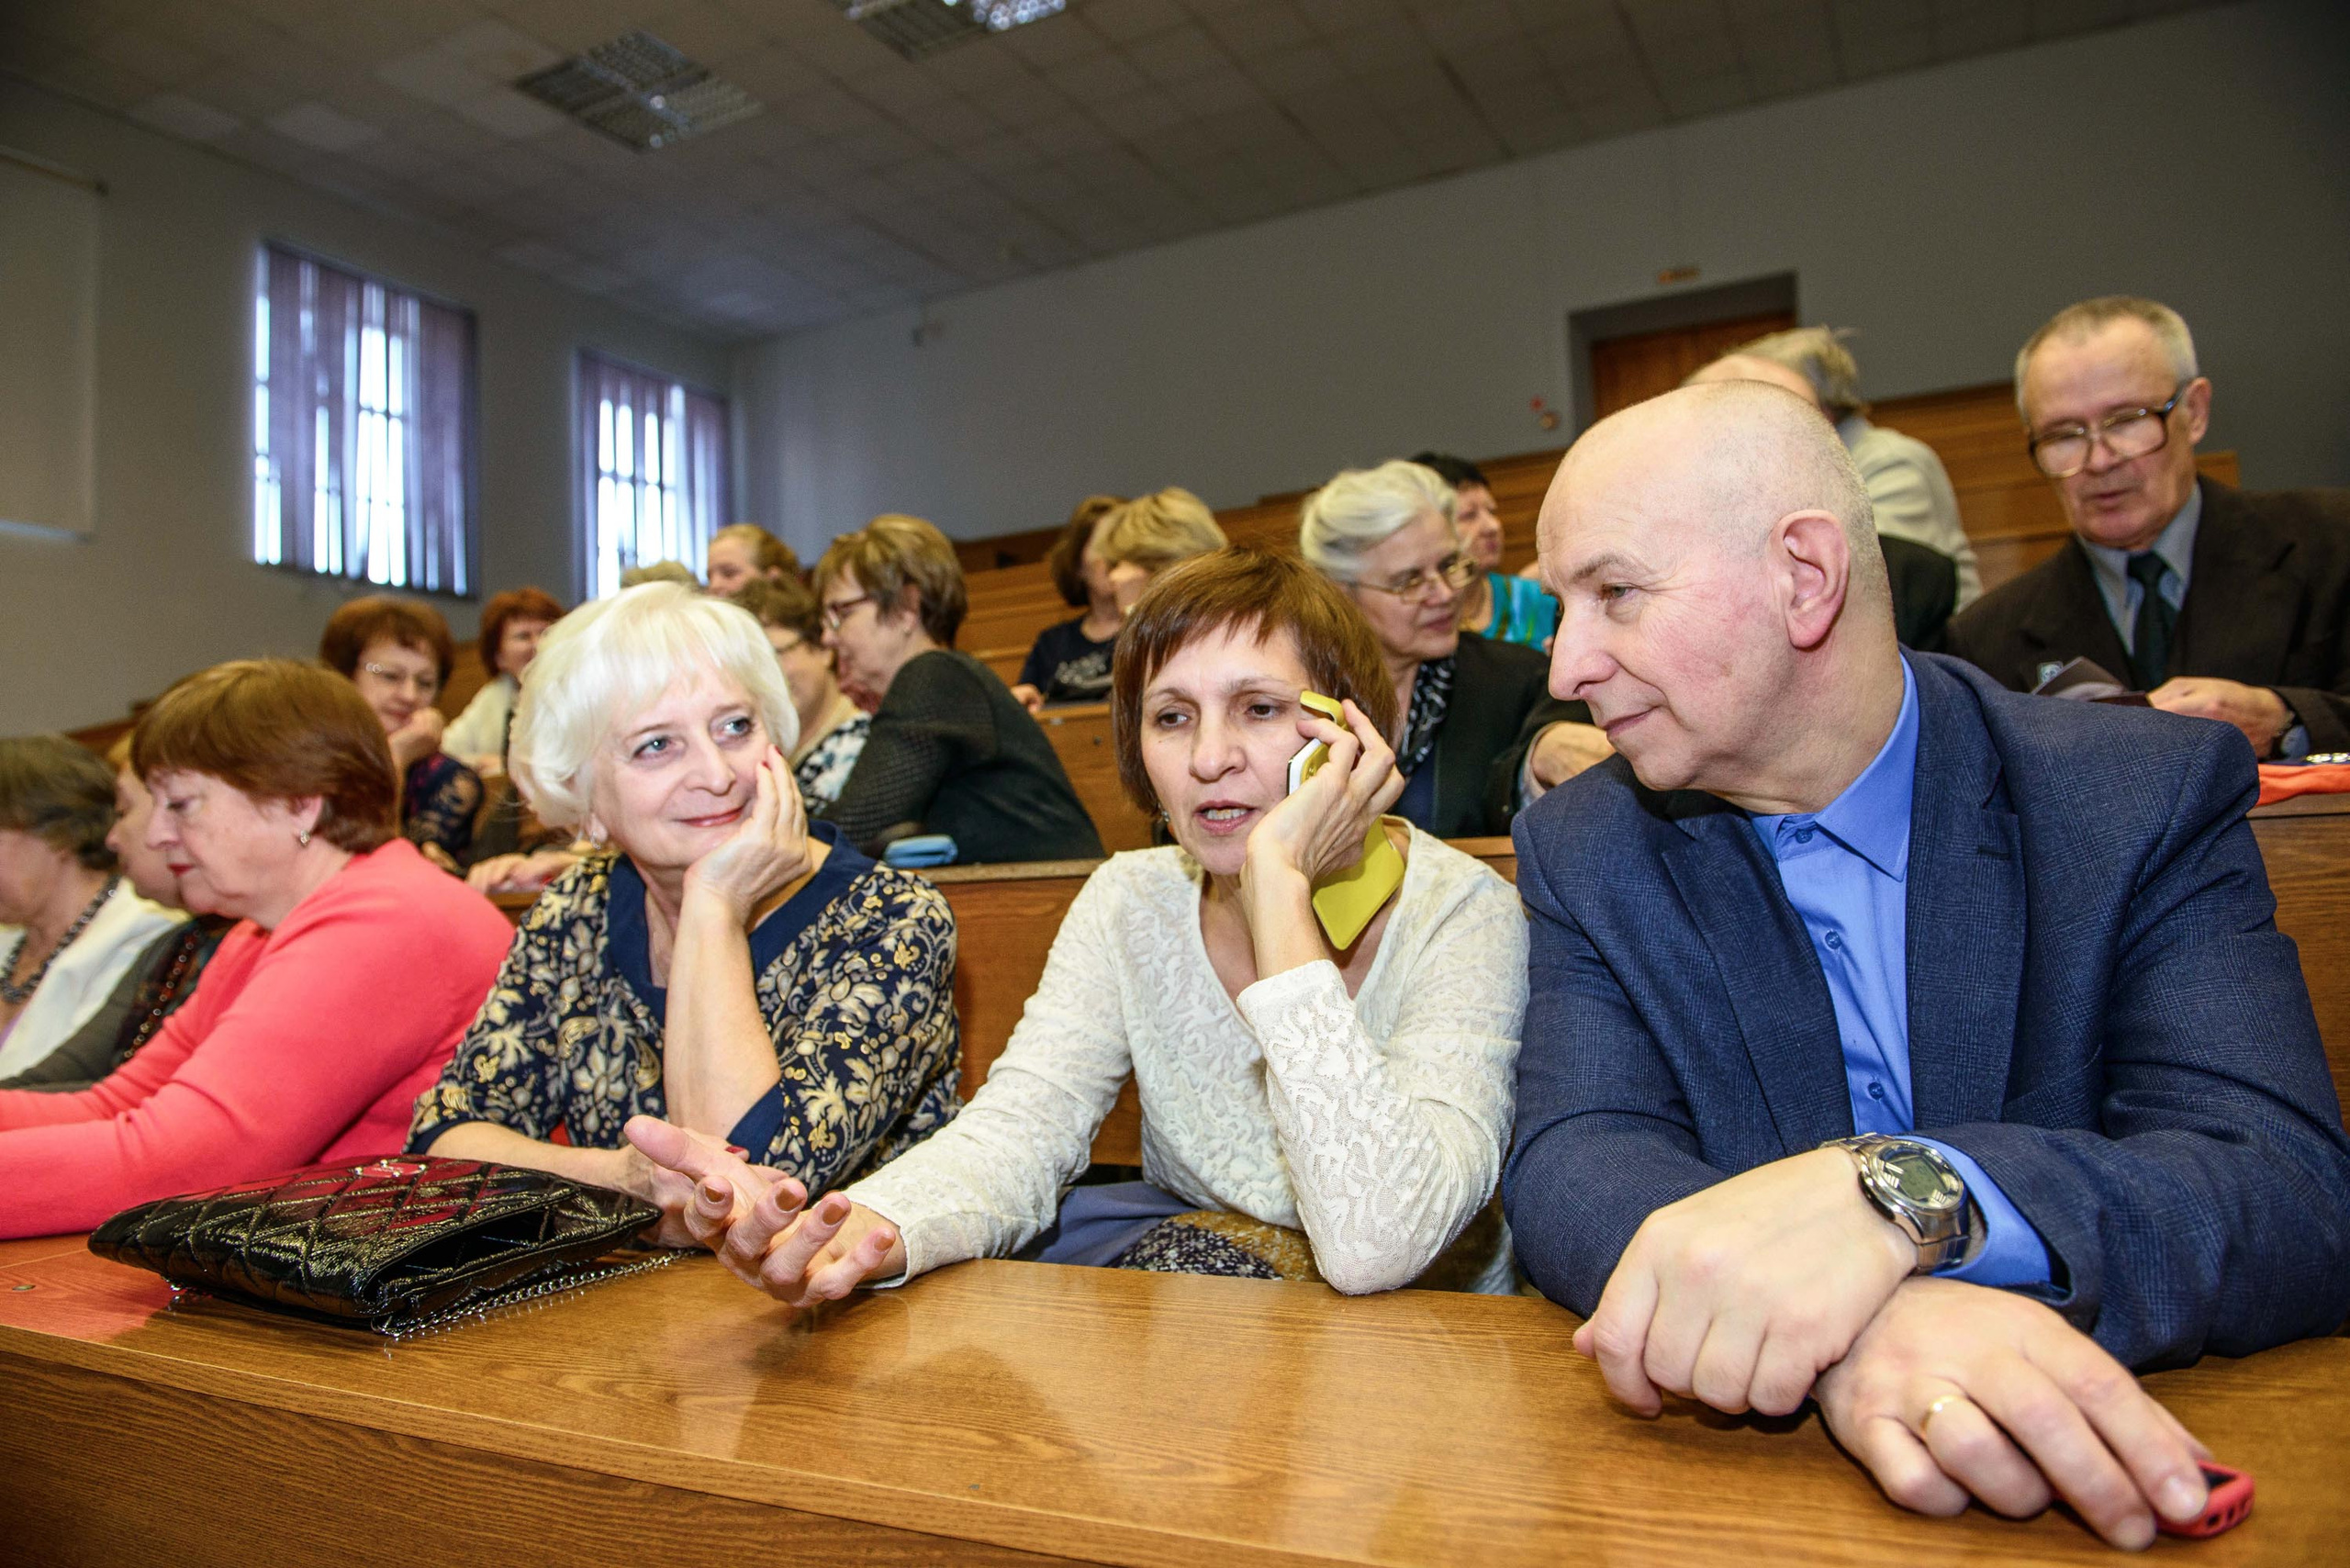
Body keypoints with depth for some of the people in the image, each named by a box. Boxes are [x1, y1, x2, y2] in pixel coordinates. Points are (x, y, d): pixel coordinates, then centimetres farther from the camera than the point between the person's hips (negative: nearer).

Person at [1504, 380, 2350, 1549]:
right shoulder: (1583, 851, -2)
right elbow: (1571, 1163, -12)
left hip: (2095, 1489, 1)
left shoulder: (2149, 798, -7)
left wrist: (1899, 1194, -32)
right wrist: (1842, 1334, -31)